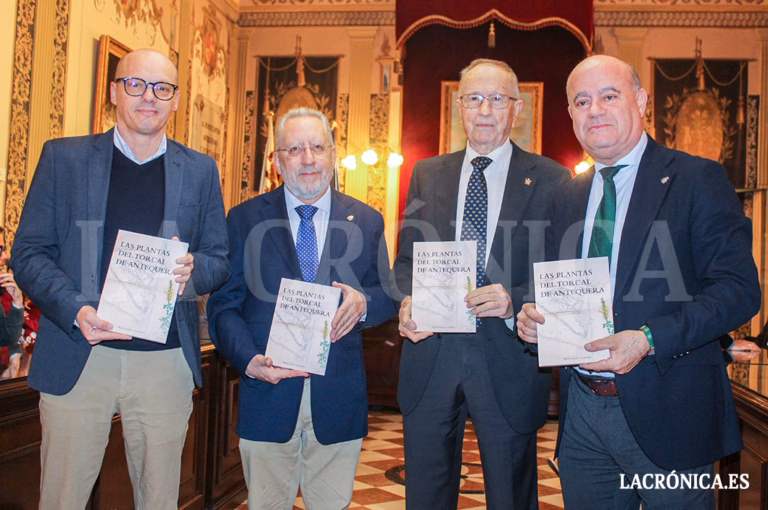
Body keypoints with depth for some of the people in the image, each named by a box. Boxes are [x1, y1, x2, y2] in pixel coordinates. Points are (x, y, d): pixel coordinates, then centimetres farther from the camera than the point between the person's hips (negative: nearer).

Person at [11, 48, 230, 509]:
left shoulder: (200, 171, 9)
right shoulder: (63, 157, 5)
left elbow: (221, 259, 10)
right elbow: (28, 253, 3)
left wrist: (192, 270, -13)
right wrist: (74, 310, -14)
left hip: (166, 362, 1)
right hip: (78, 357, -1)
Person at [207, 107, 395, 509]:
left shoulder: (366, 222, 7)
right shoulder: (244, 220, 3)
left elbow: (389, 294, 10)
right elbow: (222, 305, 0)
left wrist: (364, 302, -14)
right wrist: (250, 361, -17)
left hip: (339, 400, 1)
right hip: (267, 393, 0)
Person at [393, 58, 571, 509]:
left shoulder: (550, 179, 1)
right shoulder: (427, 174, 11)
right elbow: (407, 259, 12)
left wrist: (515, 302, -20)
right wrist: (408, 302, -9)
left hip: (508, 359, -2)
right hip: (431, 354, 3)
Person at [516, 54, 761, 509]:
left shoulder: (698, 179, -5)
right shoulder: (568, 197, 12)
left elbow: (740, 288, -13)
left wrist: (649, 340, -23)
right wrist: (534, 316, -5)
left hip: (665, 414, -5)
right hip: (581, 413, 5)